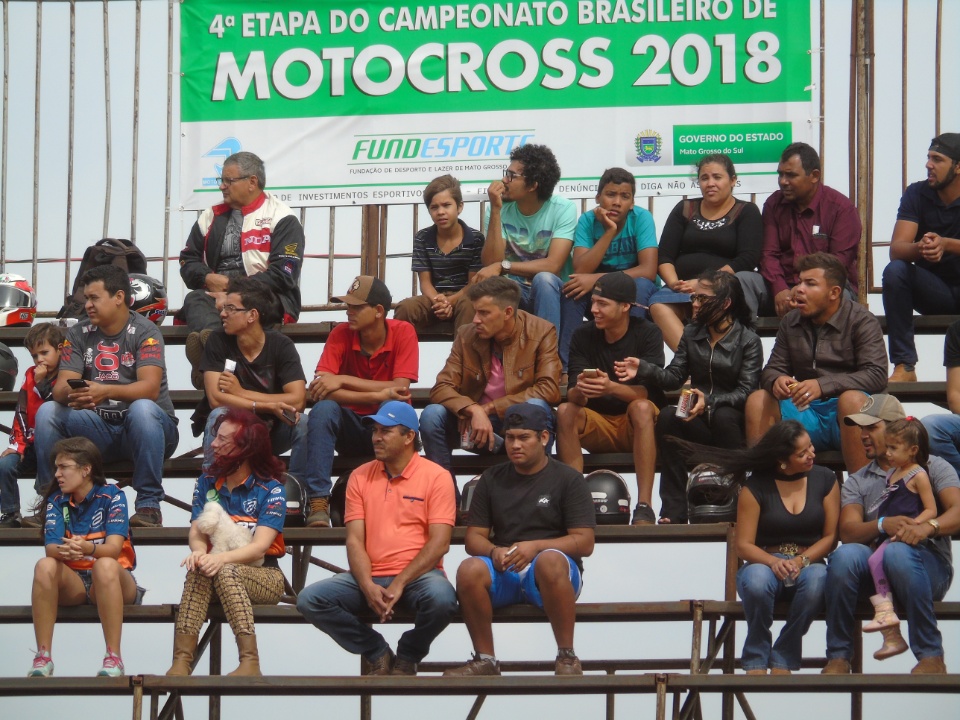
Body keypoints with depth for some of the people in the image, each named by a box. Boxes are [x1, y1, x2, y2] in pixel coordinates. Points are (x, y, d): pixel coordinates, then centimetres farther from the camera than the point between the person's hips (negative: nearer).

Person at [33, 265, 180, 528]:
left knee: (142, 409, -37)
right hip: (98, 431, 4)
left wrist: (106, 391, -40)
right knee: (48, 412, -17)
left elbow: (150, 388, -23)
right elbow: (61, 387, -5)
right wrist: (72, 395, -31)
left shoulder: (144, 332, -8)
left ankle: (149, 504, -31)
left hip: (146, 427, -4)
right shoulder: (79, 334, 5)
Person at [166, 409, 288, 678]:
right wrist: (199, 552, -25)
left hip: (264, 576, -3)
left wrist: (221, 558, -35)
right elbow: (196, 532, 0)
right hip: (222, 574, 3)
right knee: (199, 570, -31)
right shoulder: (206, 484, 10)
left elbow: (259, 546, -17)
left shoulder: (271, 491, -5)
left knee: (224, 571, -35)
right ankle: (182, 660, -43)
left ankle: (250, 661, -42)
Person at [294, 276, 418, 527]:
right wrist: (377, 395, -31)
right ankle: (318, 501, -33)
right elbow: (318, 390, -21)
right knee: (323, 409, -30)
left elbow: (400, 389, -22)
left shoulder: (403, 332, -11)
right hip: (350, 425, 1)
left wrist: (343, 380, -27)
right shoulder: (341, 334, -9)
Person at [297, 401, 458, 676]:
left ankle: (406, 658, -4)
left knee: (440, 598, -37)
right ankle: (378, 654, -1)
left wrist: (399, 584, -18)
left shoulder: (436, 476, -1)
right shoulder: (360, 477, 11)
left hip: (417, 575, -3)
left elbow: (439, 542, -8)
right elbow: (355, 540, 4)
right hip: (370, 578, 3)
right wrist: (368, 586, -15)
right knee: (309, 599, -19)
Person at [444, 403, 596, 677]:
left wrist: (535, 547, -20)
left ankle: (566, 657, -28)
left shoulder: (568, 479, 4)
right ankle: (485, 660, -16)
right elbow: (473, 538, 11)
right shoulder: (492, 480, 16)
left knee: (550, 560, -38)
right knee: (469, 569, -29)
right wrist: (494, 551, -13)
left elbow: (584, 542, -5)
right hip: (503, 573, 3)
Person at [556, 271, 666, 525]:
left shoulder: (647, 333, -8)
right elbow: (572, 393, -9)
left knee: (641, 407, -35)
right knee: (565, 412, -26)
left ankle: (644, 506, -39)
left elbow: (647, 391, -19)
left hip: (637, 427, -2)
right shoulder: (583, 336, -1)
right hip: (598, 426, 3)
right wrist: (580, 391, -35)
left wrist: (611, 387, -39)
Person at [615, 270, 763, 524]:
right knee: (667, 415, -28)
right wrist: (643, 368, -14)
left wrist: (709, 402, -30)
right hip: (696, 420, 4)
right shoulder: (691, 334, 12)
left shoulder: (748, 341, -3)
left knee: (724, 417, -38)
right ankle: (673, 510, -34)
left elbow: (746, 391, -14)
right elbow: (674, 377, 4)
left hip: (731, 419, -4)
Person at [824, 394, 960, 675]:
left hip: (928, 564, -3)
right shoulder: (857, 482, 19)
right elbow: (848, 530, 0)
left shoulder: (932, 467, 11)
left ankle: (931, 656, -31)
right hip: (873, 567, 3)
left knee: (898, 551, -37)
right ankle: (839, 657, -24)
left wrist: (927, 527, -28)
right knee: (845, 554, -30)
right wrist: (883, 525, -21)